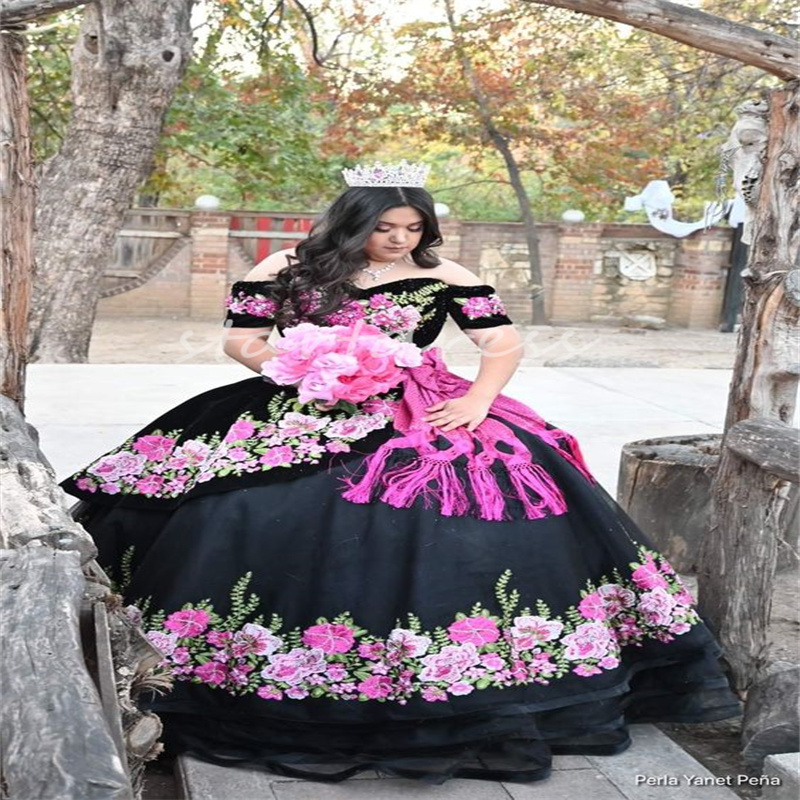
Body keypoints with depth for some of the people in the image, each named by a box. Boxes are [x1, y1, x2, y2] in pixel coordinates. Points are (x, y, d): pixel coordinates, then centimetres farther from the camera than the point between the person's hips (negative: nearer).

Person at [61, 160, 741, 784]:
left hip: (415, 418, 1)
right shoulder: (288, 270, 5)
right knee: (243, 518, -21)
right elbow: (242, 340, 5)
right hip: (303, 416, 0)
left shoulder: (443, 277, 5)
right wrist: (309, 373, -11)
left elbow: (505, 342, 5)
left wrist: (477, 401, -11)